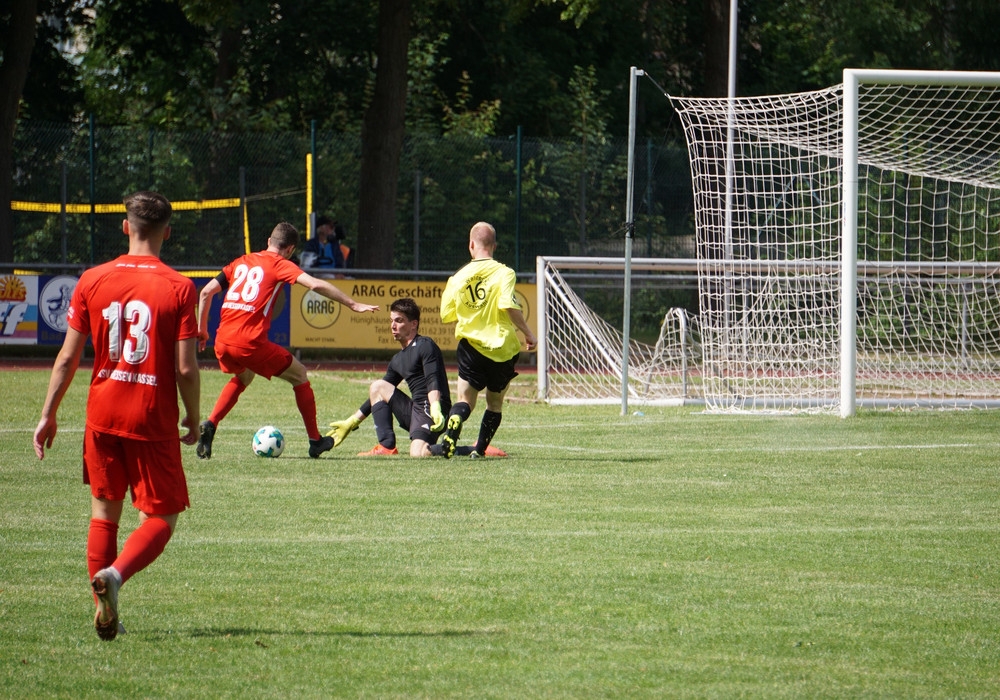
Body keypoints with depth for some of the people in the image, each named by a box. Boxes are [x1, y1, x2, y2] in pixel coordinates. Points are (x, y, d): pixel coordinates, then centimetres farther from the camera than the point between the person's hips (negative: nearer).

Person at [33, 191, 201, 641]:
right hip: (153, 420, -3)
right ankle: (114, 574, -21)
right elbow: (186, 368, -10)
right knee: (162, 517, 6)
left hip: (102, 414, 3)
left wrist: (48, 414, 11)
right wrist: (193, 420, 6)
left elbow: (68, 357, 2)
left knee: (104, 511, 16)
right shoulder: (178, 288, -8)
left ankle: (105, 615, 11)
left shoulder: (92, 281, 1)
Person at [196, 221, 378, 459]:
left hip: (222, 341, 6)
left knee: (242, 377, 36)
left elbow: (206, 292, 17)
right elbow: (315, 284, -11)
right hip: (250, 343, -6)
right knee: (299, 375, 16)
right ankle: (315, 441, 19)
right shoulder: (280, 264, 4)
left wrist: (202, 330, 26)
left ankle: (210, 425, 14)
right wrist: (353, 305, -8)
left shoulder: (241, 262, 20)